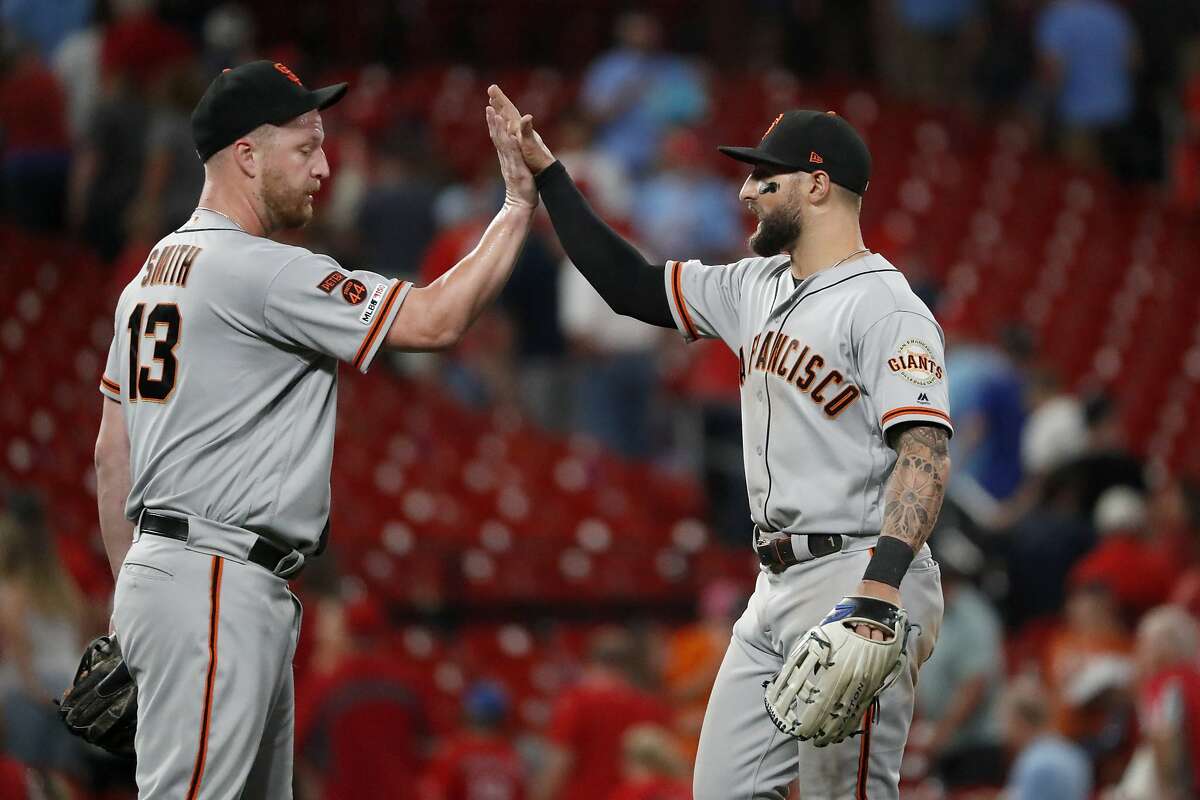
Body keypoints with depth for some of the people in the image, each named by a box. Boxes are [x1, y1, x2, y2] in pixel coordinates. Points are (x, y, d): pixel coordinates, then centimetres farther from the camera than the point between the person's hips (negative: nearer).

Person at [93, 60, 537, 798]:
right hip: (214, 590, -10)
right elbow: (434, 321, -15)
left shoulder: (153, 274, 17)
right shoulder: (262, 271, -13)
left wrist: (131, 583, 23)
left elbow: (112, 451, 20)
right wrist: (519, 207, -8)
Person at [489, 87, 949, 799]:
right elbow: (634, 287, 23)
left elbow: (925, 451, -23)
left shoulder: (886, 308, -13)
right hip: (779, 588, 10)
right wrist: (545, 174, 17)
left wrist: (882, 581, -36)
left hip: (862, 582, -9)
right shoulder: (758, 288, 16)